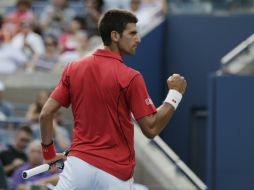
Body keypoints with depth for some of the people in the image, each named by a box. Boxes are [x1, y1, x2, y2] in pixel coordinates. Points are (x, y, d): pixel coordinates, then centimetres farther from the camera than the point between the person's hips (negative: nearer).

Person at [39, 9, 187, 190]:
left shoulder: (73, 68, 4)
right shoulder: (130, 77, -10)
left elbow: (46, 114, 4)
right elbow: (151, 129, -10)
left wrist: (49, 153, 18)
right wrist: (175, 93, -1)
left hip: (78, 163, 4)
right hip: (116, 173, -4)